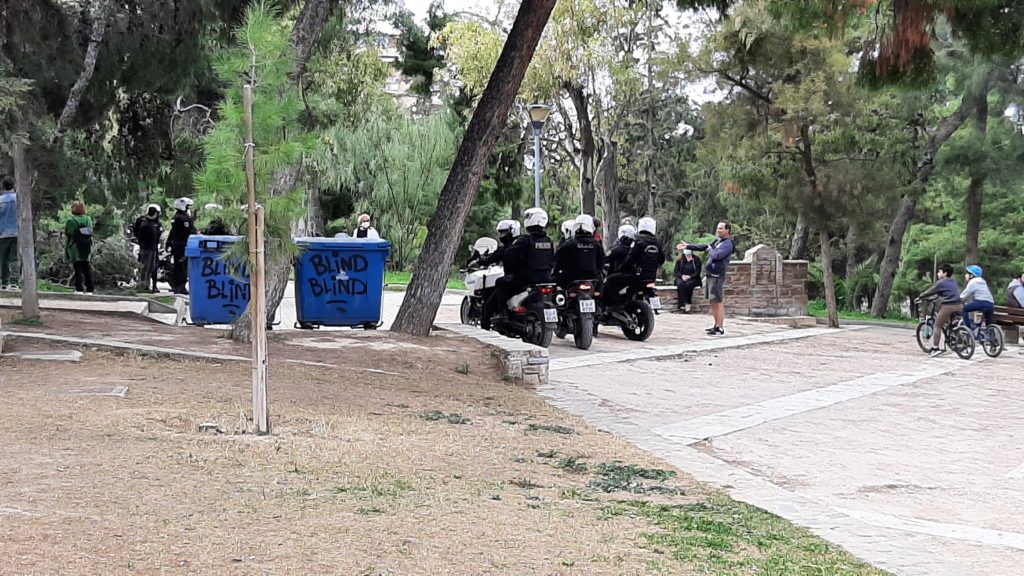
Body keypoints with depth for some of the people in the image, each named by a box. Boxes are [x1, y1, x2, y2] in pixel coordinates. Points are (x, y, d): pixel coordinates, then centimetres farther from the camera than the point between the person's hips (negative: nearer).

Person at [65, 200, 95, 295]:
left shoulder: (71, 221, -8)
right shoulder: (88, 219, 6)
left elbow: (67, 237, -5)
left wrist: (66, 249, 4)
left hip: (76, 249, -4)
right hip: (87, 248, 4)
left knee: (78, 269, -2)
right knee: (87, 268, 9)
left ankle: (79, 288, -6)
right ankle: (90, 289, 10)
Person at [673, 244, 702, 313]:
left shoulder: (696, 260, 5)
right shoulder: (679, 260, 12)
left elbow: (698, 272, -1)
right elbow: (676, 271, 5)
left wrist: (689, 276, -17)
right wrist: (682, 276, -15)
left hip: (693, 279, -1)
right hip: (681, 278, 1)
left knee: (688, 284, -36)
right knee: (680, 284, -34)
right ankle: (683, 303, -39)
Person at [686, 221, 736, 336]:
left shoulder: (728, 244, -12)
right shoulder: (717, 241, 16)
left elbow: (717, 255, -26)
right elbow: (703, 247, 26)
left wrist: (710, 249, -7)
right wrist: (688, 246, 23)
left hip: (717, 276, -10)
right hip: (710, 275, 10)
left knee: (718, 302, -8)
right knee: (712, 302, 16)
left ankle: (720, 329, -7)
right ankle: (717, 325, 25)